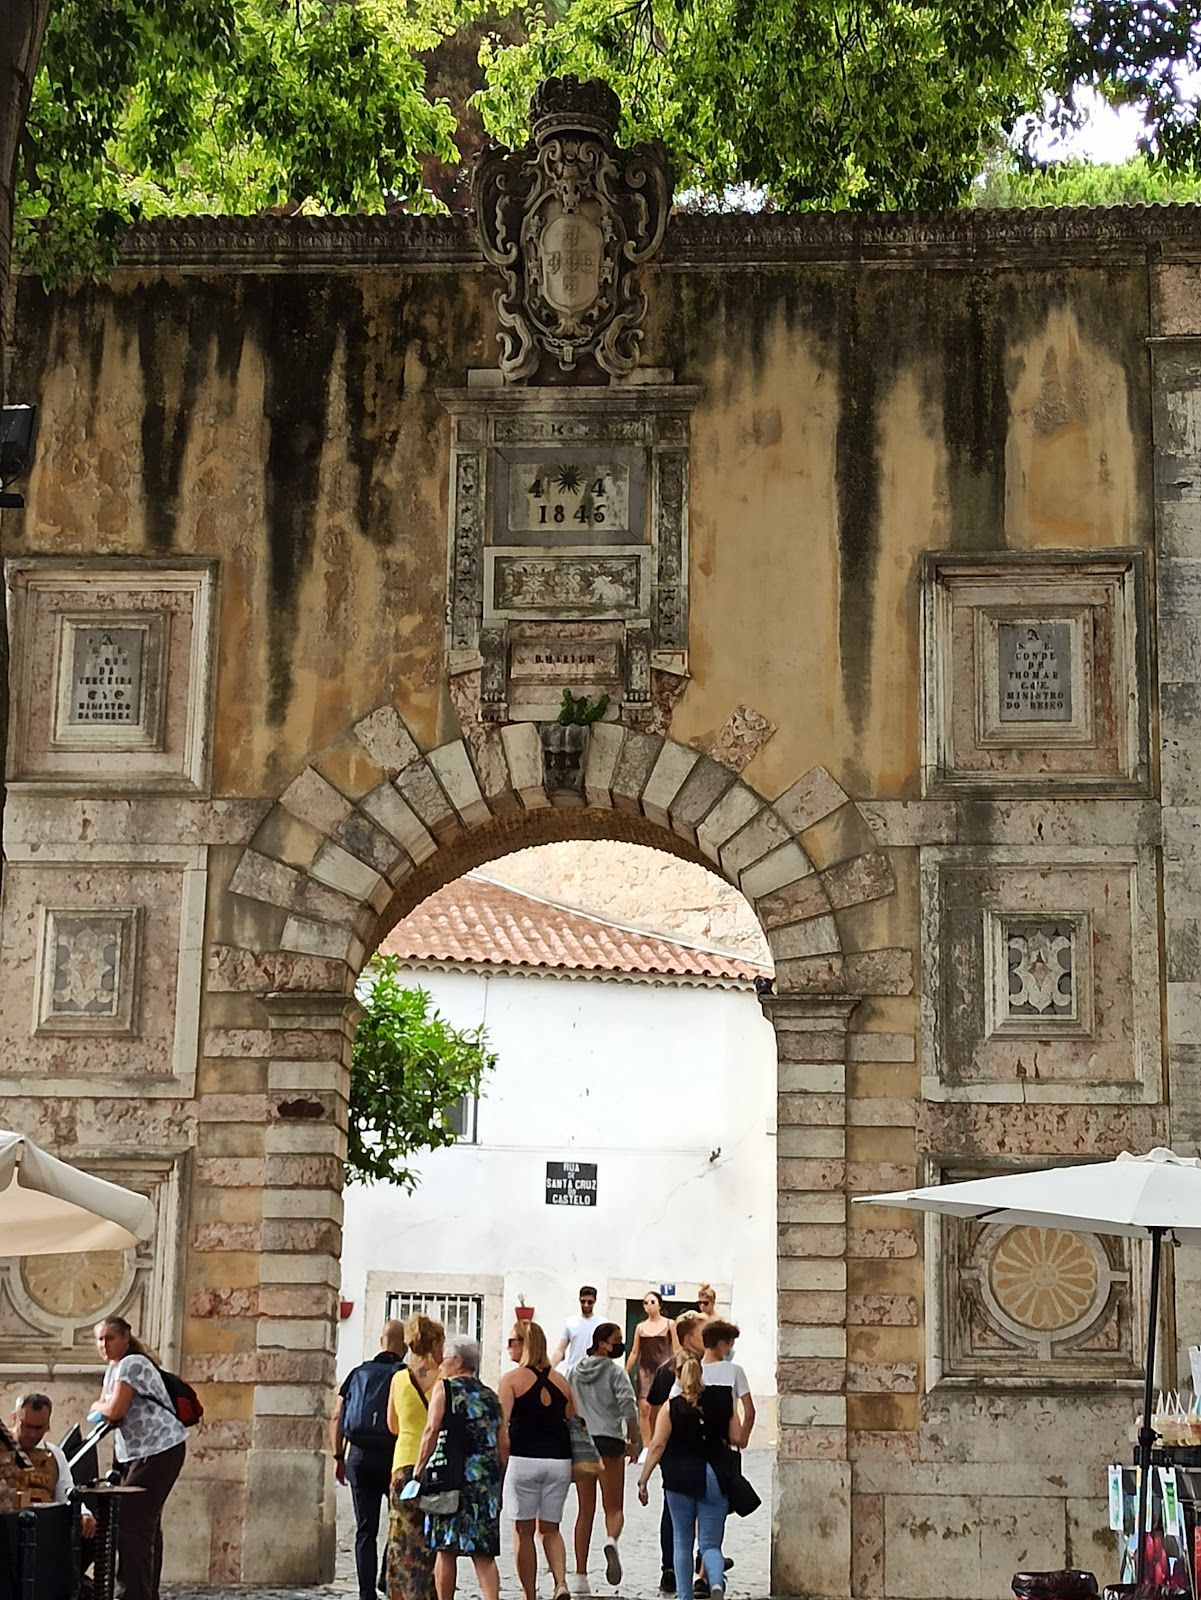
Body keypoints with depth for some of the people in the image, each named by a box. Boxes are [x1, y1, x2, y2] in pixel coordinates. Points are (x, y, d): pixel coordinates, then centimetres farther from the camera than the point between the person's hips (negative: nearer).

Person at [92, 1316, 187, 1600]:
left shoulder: (132, 1364, -15)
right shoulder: (112, 1368, 17)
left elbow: (114, 1410, -21)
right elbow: (104, 1406, 20)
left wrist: (98, 1407, 1)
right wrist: (105, 1408, -4)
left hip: (159, 1450, -11)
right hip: (135, 1453, 11)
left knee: (132, 1523, -15)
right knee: (146, 1524, 15)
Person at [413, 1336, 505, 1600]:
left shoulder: (444, 1388, 2)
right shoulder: (490, 1396, 17)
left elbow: (431, 1431, -10)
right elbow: (504, 1445, 14)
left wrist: (417, 1470, -7)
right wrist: (496, 1483, 20)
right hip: (486, 1480, 4)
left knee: (446, 1550, 3)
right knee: (483, 1553, 4)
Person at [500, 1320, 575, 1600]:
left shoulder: (512, 1379, -5)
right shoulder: (560, 1381, 9)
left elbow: (501, 1424, -11)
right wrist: (576, 1464, 19)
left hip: (523, 1459, -4)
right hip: (558, 1460, 4)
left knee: (524, 1532, 7)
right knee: (550, 1530, 14)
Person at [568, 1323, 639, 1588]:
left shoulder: (576, 1372, 12)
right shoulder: (614, 1371, -4)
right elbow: (628, 1405, -14)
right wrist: (633, 1440, -5)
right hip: (609, 1440, -4)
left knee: (585, 1510, 9)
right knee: (614, 1508, 3)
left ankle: (580, 1575, 6)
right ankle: (612, 1541, -30)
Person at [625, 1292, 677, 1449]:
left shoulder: (669, 1324, 5)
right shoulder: (640, 1327, 13)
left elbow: (676, 1350, 4)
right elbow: (634, 1352, 15)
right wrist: (625, 1373, 12)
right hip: (645, 1370, 3)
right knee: (644, 1408, -4)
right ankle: (646, 1448, 2)